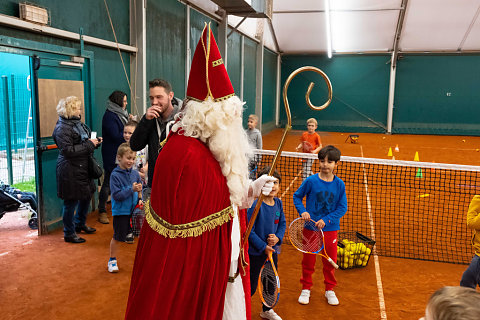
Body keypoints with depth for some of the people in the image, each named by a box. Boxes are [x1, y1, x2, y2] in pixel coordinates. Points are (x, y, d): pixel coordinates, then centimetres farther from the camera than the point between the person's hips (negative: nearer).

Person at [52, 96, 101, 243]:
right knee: (71, 201, 0)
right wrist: (89, 144, -19)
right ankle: (69, 233, 15)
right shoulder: (62, 128, -16)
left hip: (83, 168, 9)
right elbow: (68, 150, -23)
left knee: (87, 195, 19)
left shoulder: (77, 123, 12)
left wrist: (95, 141, 5)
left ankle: (80, 224, 40)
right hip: (70, 171, -9)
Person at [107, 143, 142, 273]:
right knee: (117, 237, 9)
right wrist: (131, 189, -25)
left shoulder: (135, 173, 2)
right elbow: (116, 195, -18)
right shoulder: (115, 175, -12)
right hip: (120, 212, -4)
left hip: (134, 211, 4)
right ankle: (112, 260, 30)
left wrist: (140, 198, -6)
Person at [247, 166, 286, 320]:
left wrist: (278, 237, -9)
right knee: (251, 286, 3)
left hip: (273, 250, 7)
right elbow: (249, 231, -18)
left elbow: (282, 224, 10)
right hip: (256, 252, -6)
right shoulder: (256, 205, -21)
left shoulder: (278, 203, 0)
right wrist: (263, 246, -17)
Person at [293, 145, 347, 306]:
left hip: (330, 228, 1)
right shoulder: (310, 181, -10)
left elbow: (342, 208, -3)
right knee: (308, 260, 11)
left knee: (330, 261, 12)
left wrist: (326, 220, -14)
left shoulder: (339, 184, -6)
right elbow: (297, 196, 4)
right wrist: (302, 211, -12)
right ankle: (306, 289, 30)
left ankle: (329, 290, 33)